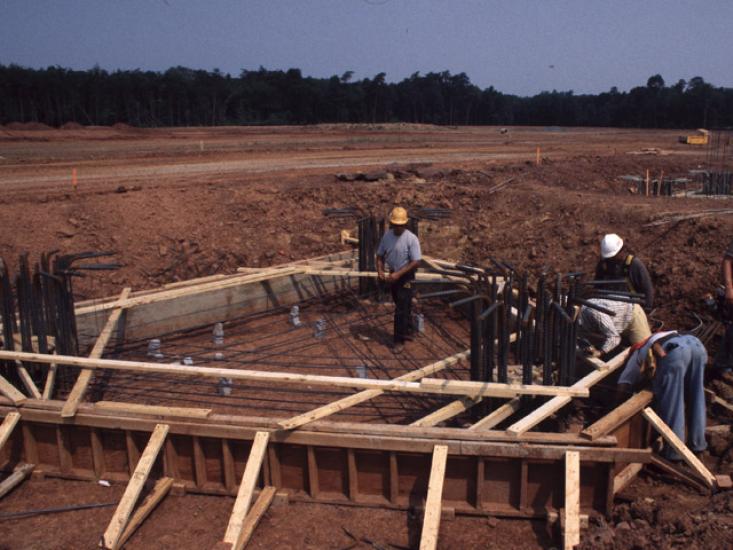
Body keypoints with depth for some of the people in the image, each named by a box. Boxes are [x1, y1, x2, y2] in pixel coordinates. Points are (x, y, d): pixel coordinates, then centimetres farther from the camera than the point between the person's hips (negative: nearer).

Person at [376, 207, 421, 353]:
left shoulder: (411, 238, -18)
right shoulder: (387, 236, -2)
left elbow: (416, 262, -20)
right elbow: (380, 255, 9)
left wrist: (398, 274, -25)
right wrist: (380, 270, -9)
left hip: (406, 277, -5)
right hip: (393, 275, 5)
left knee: (401, 309, -6)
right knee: (402, 307, 20)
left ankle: (400, 340, 3)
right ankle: (406, 331, 37)